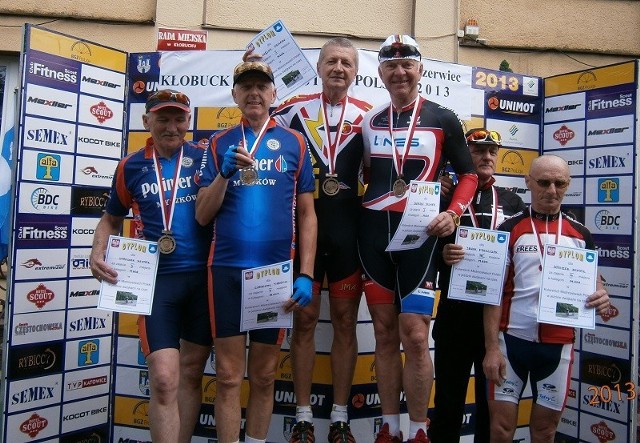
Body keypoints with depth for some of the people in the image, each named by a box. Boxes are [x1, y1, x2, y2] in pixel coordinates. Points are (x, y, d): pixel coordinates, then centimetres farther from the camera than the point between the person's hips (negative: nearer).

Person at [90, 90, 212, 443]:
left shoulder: (205, 158, 4)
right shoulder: (131, 167, 7)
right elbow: (111, 219, 18)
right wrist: (98, 254, 1)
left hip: (205, 276, 1)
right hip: (156, 279, 0)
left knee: (191, 372, 12)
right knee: (163, 379, -8)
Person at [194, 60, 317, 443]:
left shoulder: (294, 142, 5)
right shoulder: (219, 143, 7)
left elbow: (307, 214, 4)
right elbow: (202, 215, 3)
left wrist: (306, 275, -3)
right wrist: (225, 172, -13)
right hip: (226, 268, 1)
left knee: (264, 376, 12)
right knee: (228, 376, 6)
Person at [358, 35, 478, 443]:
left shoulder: (443, 119, 4)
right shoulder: (369, 121, 14)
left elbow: (469, 175, 6)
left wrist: (453, 213, -11)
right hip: (373, 231, 4)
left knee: (414, 336, -5)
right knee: (385, 333, 9)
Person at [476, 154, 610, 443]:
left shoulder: (580, 235, 6)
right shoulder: (509, 229, -3)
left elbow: (592, 282, 13)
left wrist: (601, 297, -13)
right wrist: (491, 347, -12)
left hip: (559, 344, 2)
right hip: (512, 339, -2)